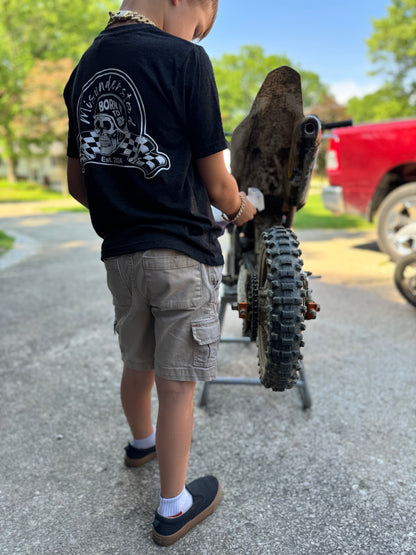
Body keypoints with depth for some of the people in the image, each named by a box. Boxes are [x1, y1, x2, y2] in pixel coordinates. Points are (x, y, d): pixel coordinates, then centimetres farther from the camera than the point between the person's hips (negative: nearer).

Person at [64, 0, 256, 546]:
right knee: (176, 384, 5)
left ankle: (142, 442, 50)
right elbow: (216, 183, -9)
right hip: (183, 253, -6)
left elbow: (78, 183, 14)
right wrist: (242, 208, 12)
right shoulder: (185, 60, -10)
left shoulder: (84, 66, 11)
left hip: (120, 254, 7)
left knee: (137, 366, 24)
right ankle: (174, 508, 22)